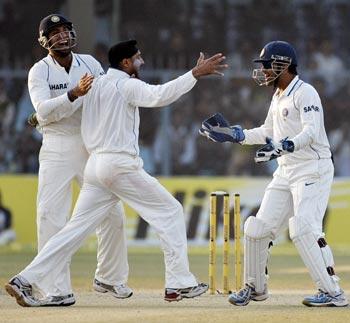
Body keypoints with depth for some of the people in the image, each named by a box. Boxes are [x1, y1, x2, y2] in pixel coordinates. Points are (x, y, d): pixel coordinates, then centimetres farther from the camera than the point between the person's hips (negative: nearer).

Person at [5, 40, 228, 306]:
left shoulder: (96, 85, 16)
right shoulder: (127, 85, -8)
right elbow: (159, 96, -26)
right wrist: (196, 74, -28)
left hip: (95, 163, 8)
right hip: (121, 164, -8)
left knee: (77, 227, 5)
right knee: (170, 212, 4)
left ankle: (25, 281, -4)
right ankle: (178, 284, 1)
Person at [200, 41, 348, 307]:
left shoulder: (305, 93, -12)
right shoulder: (278, 97, 16)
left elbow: (311, 132, -26)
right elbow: (267, 133, 29)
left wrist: (285, 146, -42)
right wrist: (233, 134, 22)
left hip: (313, 168, -9)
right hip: (286, 172, 9)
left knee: (304, 229, -23)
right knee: (258, 228, 7)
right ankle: (255, 287, 24)